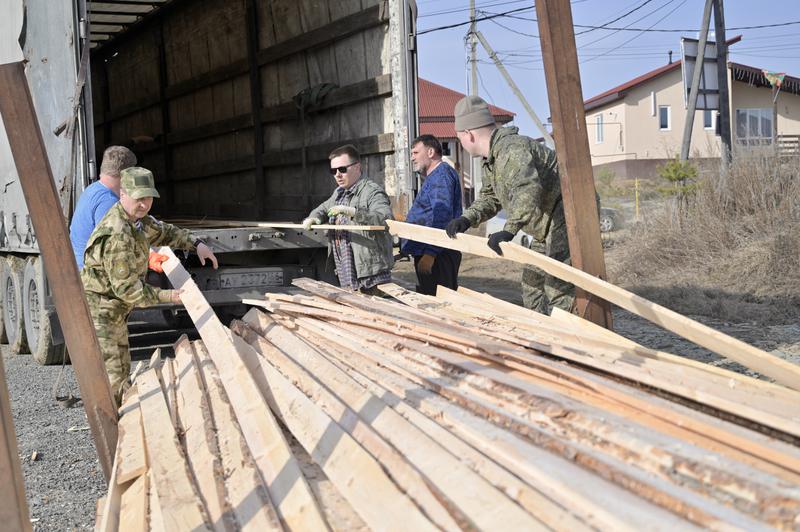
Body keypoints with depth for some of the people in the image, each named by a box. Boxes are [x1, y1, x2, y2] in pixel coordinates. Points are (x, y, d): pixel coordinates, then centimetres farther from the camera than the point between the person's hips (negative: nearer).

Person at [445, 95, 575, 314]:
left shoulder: (511, 150, -25)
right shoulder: (491, 158, 11)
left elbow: (528, 190, -42)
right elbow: (490, 197, 21)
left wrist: (509, 230, -52)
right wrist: (467, 219, 3)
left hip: (566, 220, -11)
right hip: (547, 229, 11)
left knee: (558, 292, -17)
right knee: (532, 286, 17)